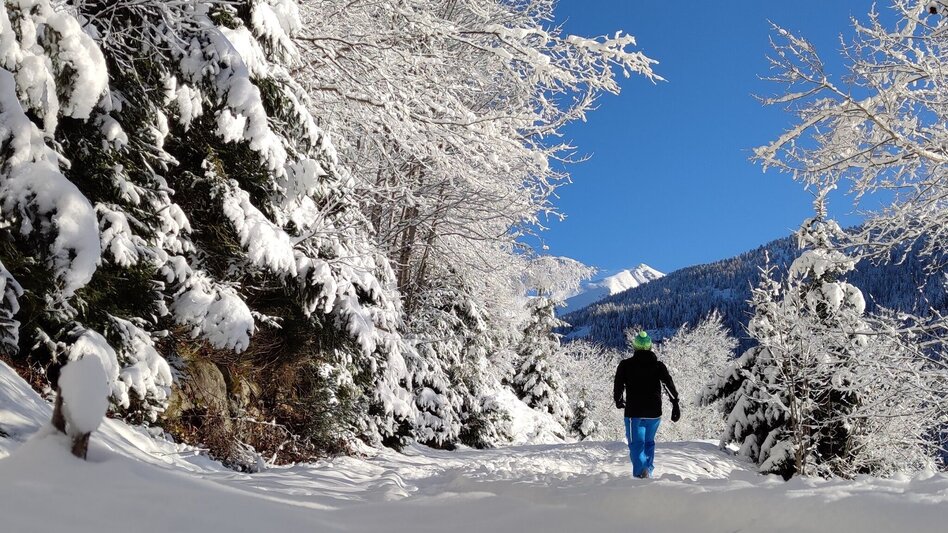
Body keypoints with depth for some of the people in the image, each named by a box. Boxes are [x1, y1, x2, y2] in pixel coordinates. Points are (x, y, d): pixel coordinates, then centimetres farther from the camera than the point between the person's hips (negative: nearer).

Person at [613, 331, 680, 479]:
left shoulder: (626, 364, 2)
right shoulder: (659, 365, 6)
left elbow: (618, 385, 3)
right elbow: (669, 385, -7)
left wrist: (618, 401, 21)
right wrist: (675, 405, -12)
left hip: (634, 412, -2)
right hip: (654, 412, 3)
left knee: (637, 444, -3)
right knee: (649, 442, 20)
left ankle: (641, 472, -24)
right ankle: (648, 469, 11)